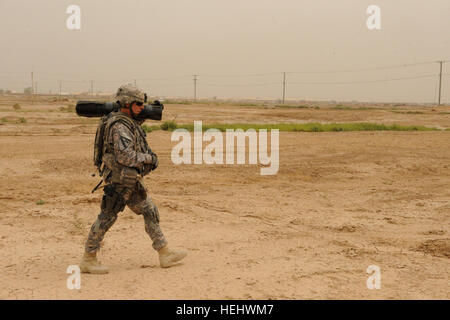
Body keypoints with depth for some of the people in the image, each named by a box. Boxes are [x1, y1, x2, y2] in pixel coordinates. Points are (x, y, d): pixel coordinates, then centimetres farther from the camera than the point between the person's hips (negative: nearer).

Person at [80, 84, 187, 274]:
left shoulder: (131, 123, 12)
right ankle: (88, 260, 9)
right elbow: (125, 156, -28)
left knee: (150, 212, 11)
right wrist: (148, 158, -16)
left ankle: (165, 254, 18)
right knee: (107, 218, -2)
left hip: (131, 182, 10)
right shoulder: (119, 126, -19)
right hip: (119, 181, -10)